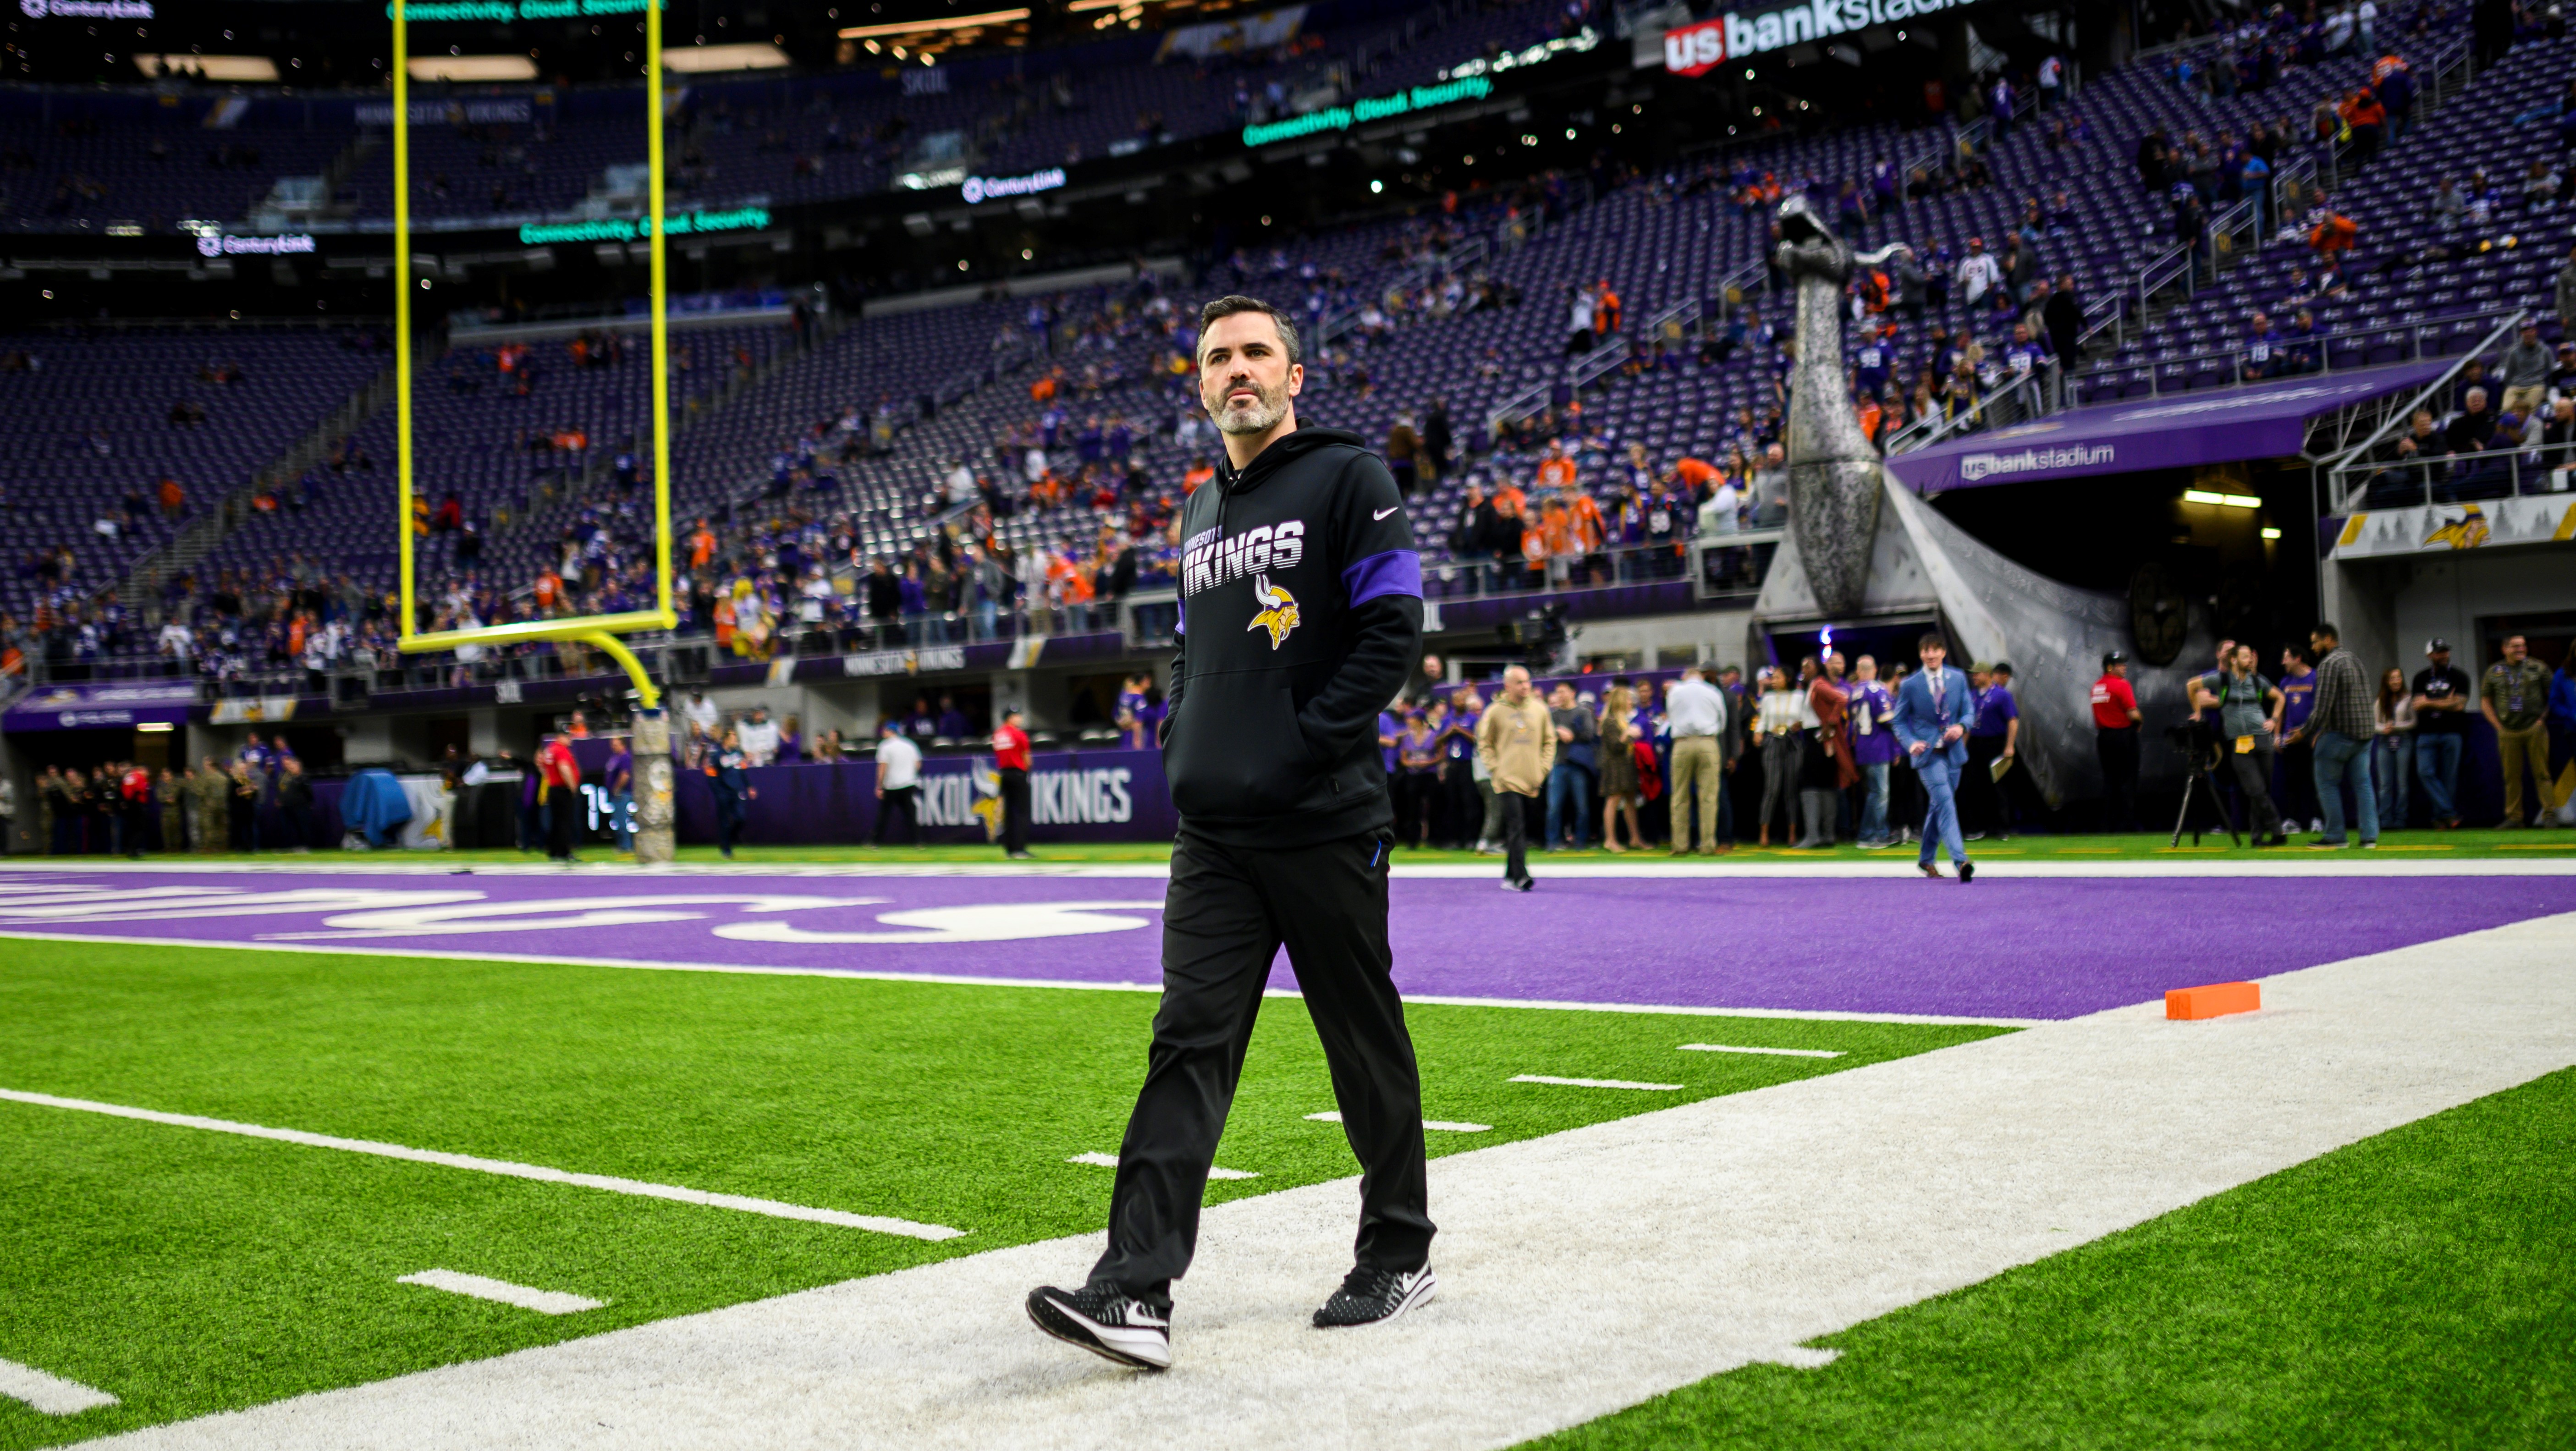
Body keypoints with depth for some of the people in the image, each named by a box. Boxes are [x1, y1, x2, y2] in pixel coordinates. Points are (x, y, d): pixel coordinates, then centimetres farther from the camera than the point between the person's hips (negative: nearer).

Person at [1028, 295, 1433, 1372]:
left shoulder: (1346, 479, -2)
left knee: (1365, 1042, 6)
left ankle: (1398, 1254, 23)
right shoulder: (1202, 512, 19)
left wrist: (1306, 746, -15)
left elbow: (1392, 633, -10)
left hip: (1323, 826, -5)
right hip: (1214, 831, 6)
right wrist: (1179, 741, 10)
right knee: (1189, 1042, -4)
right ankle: (1136, 1292, -10)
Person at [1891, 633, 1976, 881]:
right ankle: (1960, 860, -26)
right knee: (1945, 801, -18)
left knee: (1938, 806, 12)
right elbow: (1899, 721, 4)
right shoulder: (1910, 685, -2)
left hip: (1953, 751, 4)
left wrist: (1961, 726, -12)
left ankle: (1927, 858, 28)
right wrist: (1911, 743, -14)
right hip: (1928, 752, -4)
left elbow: (1969, 712, 11)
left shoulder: (1958, 679, 7)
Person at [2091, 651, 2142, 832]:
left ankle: (2108, 825, 11)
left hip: (2103, 735, 7)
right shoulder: (2122, 685, -13)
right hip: (2124, 734, -7)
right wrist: (2139, 720, 2)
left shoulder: (2096, 686, 10)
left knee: (2109, 780, 11)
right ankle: (2127, 823, -1)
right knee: (2127, 780, -1)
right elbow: (2133, 714, -18)